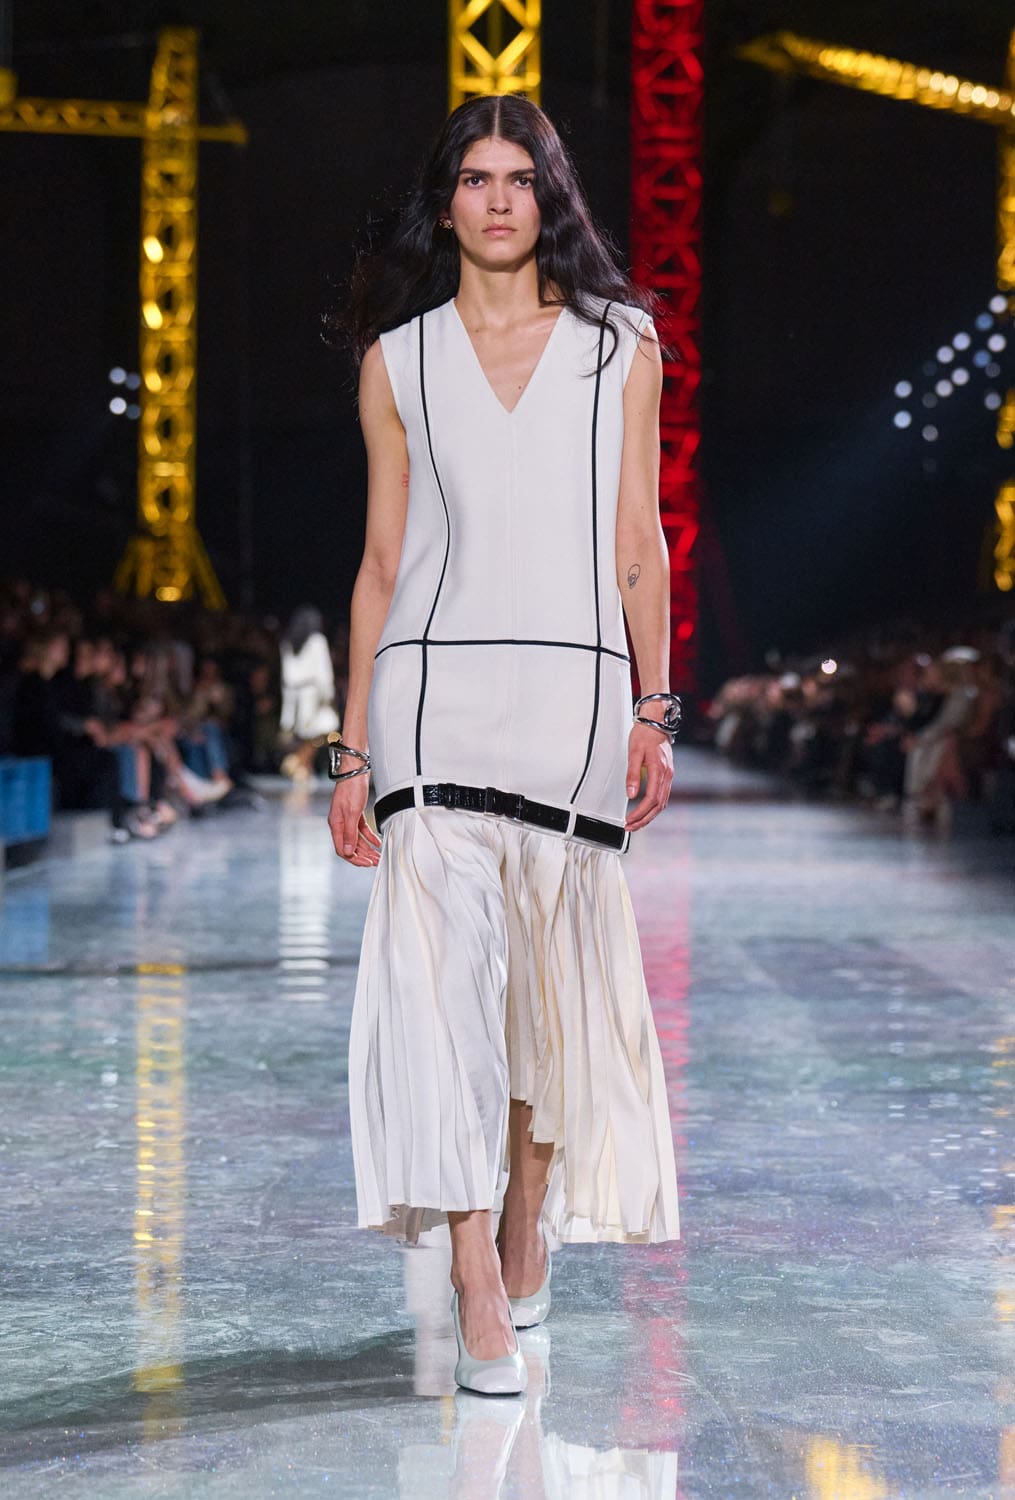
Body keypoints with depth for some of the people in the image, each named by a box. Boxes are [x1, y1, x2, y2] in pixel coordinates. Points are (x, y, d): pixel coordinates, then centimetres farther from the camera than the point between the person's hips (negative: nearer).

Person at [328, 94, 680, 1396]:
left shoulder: (618, 345, 10)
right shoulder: (399, 359, 10)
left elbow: (637, 541, 9)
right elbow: (382, 564, 10)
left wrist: (654, 710, 1)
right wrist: (353, 751, 6)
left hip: (575, 689, 1)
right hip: (437, 688, -1)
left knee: (556, 978, 7)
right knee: (446, 971, -12)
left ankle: (527, 1229, 27)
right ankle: (479, 1300, -13)